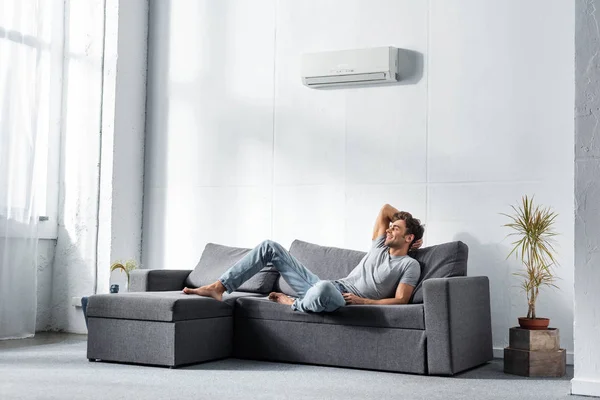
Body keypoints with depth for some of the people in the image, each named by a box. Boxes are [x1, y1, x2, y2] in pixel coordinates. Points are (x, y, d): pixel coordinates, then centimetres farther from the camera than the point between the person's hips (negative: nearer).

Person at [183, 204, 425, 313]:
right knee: (270, 247, 3)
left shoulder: (410, 265, 0)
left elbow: (400, 300, -11)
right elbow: (385, 209, 29)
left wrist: (362, 300, -15)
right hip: (327, 288, 8)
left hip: (343, 301, -8)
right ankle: (219, 287, 0)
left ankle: (294, 304, -10)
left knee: (323, 288, -49)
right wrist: (405, 224, 28)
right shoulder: (379, 247, 21)